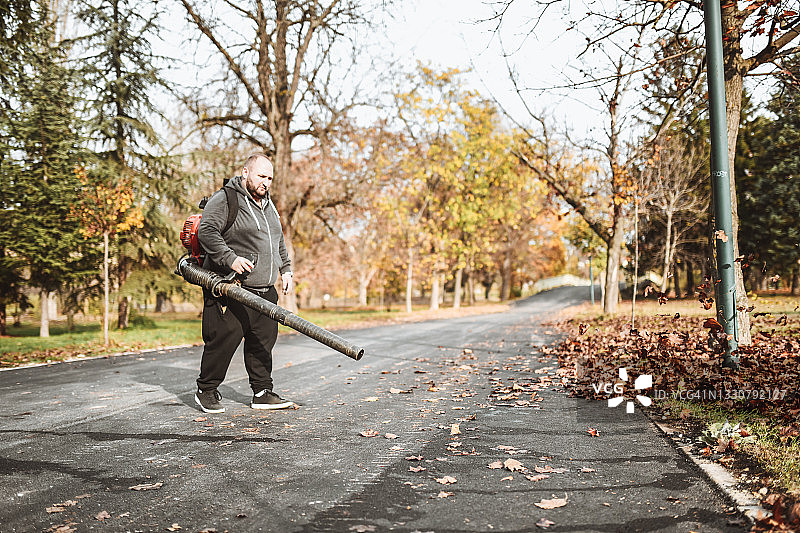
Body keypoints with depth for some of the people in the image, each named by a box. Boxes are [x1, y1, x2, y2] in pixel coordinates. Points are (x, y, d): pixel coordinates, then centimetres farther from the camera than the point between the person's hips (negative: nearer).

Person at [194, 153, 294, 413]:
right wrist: (230, 258, -27)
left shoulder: (267, 204, 20)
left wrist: (285, 268, 19)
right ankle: (206, 391, 13)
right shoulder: (224, 200, -7)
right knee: (224, 340, -6)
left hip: (264, 290, 8)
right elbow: (206, 231, -19)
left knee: (263, 341, 8)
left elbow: (278, 241, 29)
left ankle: (262, 393, 18)